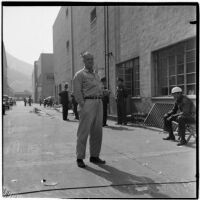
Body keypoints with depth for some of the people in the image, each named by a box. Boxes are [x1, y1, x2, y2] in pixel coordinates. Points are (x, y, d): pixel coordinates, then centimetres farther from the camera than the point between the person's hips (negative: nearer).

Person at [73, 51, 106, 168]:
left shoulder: (96, 75, 22)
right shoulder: (80, 74, 1)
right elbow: (77, 92, -7)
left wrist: (100, 104, 11)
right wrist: (83, 106, -15)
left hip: (99, 104, 7)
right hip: (87, 103, -7)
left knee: (97, 131, 7)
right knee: (84, 131, -6)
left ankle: (94, 156, 16)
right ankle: (80, 158, 1)